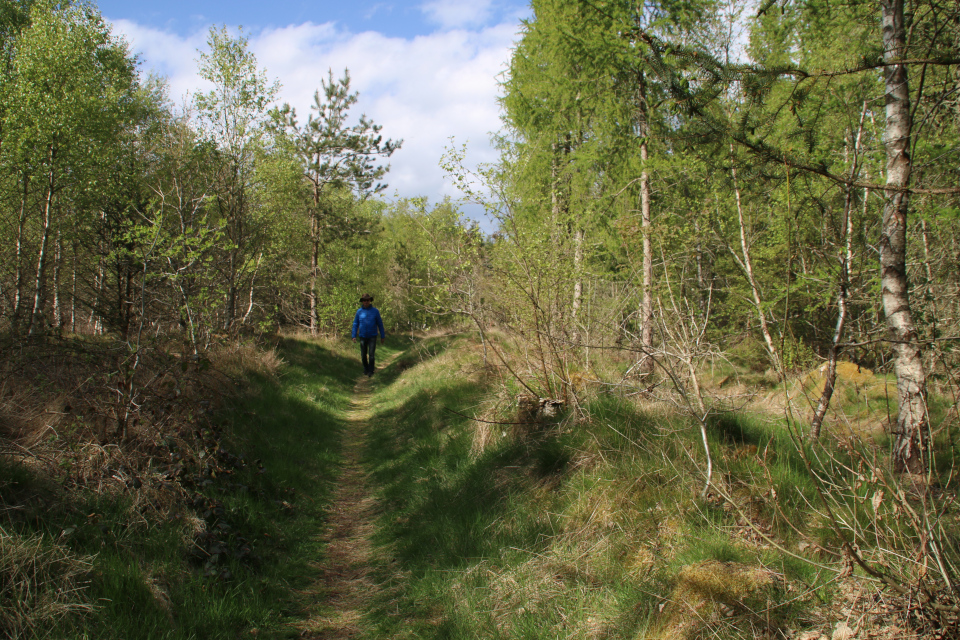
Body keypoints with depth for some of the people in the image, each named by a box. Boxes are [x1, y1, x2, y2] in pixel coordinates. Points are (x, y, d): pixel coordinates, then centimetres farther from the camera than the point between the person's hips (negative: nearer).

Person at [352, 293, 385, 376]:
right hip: (363, 336, 2)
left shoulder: (375, 311, 0)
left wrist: (382, 336, 4)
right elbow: (355, 324, 8)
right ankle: (365, 369, 27)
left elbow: (380, 324, 4)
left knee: (371, 355, -7)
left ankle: (370, 371, 5)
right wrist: (354, 336, 2)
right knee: (363, 355, 8)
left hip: (372, 336, -2)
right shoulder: (359, 311, 3)